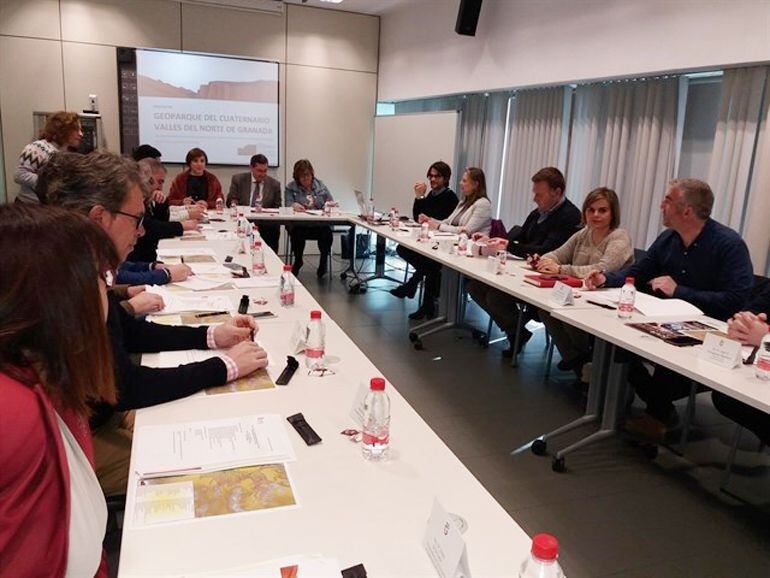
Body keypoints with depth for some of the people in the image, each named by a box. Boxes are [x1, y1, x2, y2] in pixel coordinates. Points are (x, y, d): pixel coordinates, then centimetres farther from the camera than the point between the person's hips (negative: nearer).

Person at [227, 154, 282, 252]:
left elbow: (277, 208, 10)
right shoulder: (238, 179, 8)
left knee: (274, 227, -32)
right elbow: (230, 201, 6)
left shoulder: (274, 184, 10)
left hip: (266, 223, 0)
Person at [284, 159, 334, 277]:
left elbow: (332, 202, 17)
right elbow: (288, 204, 0)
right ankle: (298, 260, -7)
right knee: (297, 231, -35)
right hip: (299, 224, -1)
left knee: (327, 231, -33)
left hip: (320, 224, 1)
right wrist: (294, 205, -24)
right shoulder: (290, 188, 12)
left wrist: (329, 204, -8)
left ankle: (324, 261, -10)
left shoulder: (321, 186, 17)